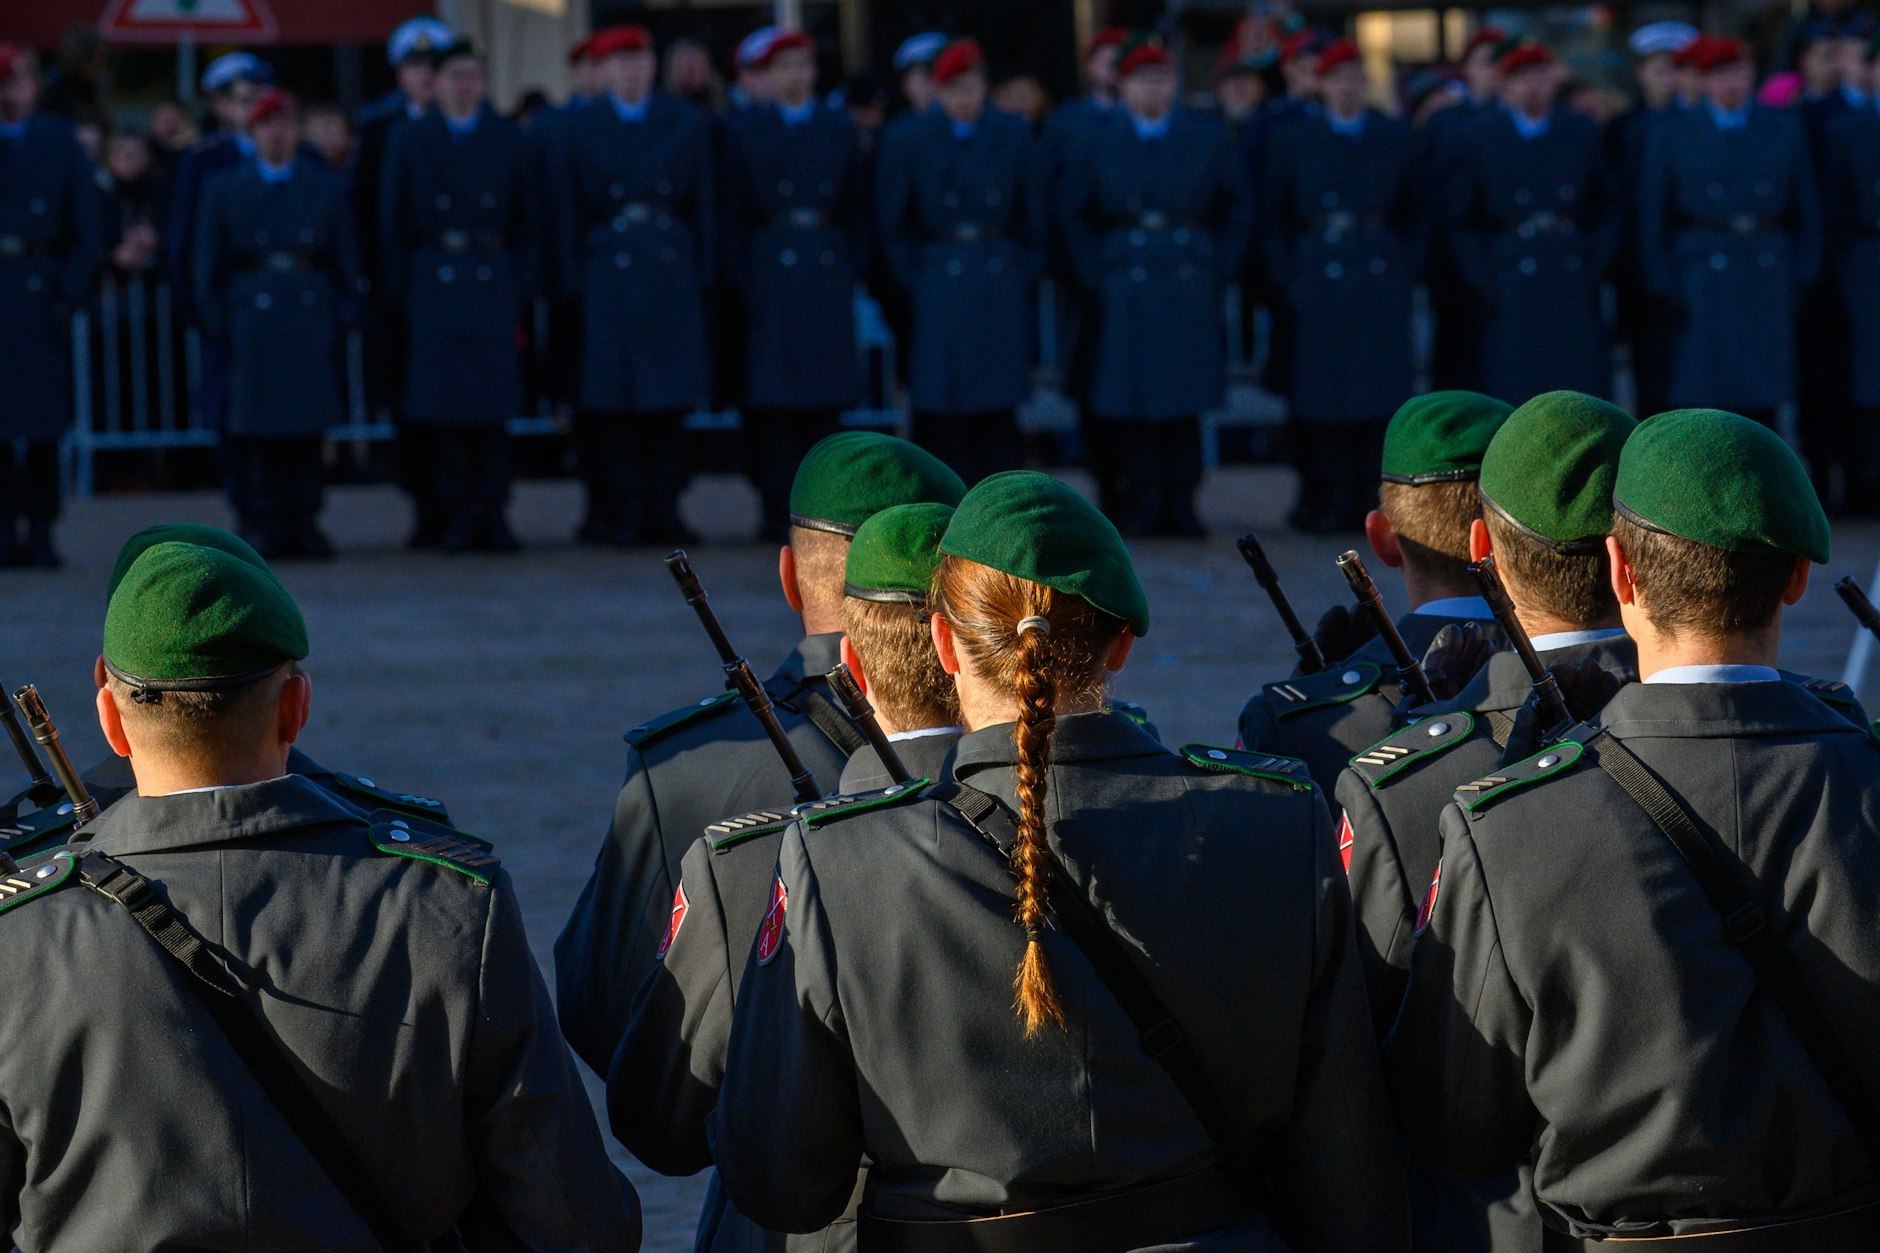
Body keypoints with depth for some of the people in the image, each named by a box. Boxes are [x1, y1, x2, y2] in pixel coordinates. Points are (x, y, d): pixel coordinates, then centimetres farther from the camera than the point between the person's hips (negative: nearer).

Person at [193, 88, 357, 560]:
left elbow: (347, 264, 12)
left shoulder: (328, 188, 12)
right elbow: (208, 268, 8)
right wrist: (220, 327, -1)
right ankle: (263, 523, -1)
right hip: (252, 321, -1)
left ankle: (302, 522, 6)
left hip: (312, 319, 1)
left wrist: (343, 321, 2)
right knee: (256, 428, -5)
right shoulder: (224, 190, 9)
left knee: (309, 426, 0)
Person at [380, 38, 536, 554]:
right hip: (434, 278, -1)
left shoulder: (508, 139, 10)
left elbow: (528, 220, 11)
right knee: (444, 404, -4)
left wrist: (525, 287, 2)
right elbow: (393, 221, 6)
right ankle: (456, 515, 1)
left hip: (493, 280, 1)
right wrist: (401, 292, -1)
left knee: (494, 401, -4)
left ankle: (491, 511, 1)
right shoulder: (410, 140, 8)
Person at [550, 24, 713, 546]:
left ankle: (662, 512, 7)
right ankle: (619, 515, -1)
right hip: (607, 272, -2)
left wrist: (702, 278, 4)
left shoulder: (686, 123, 10)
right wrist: (573, 284, -3)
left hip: (672, 273, 2)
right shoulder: (577, 129, 5)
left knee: (669, 403, 1)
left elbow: (703, 206, 11)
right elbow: (567, 213, 3)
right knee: (611, 403, -5)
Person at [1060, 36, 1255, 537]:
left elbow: (1239, 208, 12)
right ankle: (1143, 503, 3)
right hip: (1125, 284, 0)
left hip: (1191, 284, 1)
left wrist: (1220, 270, 2)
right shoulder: (1098, 141, 6)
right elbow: (1074, 218, 9)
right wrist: (1097, 278, 0)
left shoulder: (1207, 136, 8)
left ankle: (1181, 503, 7)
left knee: (1185, 398, 0)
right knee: (1132, 402, -3)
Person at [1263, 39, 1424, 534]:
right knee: (1317, 398, -3)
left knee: (1378, 395, -3)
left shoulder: (1397, 139, 10)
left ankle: (1366, 498, 2)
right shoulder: (1291, 139, 7)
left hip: (1381, 283, 1)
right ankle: (1321, 501, 3)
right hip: (1317, 284, -1)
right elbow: (1273, 217, 7)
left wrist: (1406, 269, 2)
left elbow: (1416, 214, 13)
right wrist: (1286, 279, -2)